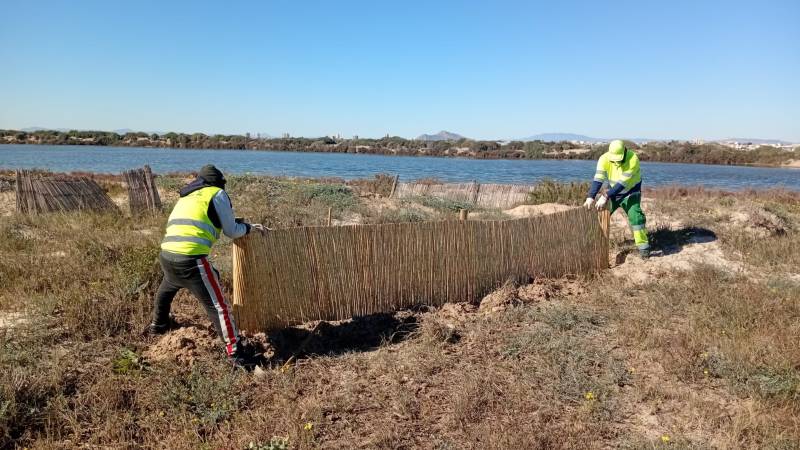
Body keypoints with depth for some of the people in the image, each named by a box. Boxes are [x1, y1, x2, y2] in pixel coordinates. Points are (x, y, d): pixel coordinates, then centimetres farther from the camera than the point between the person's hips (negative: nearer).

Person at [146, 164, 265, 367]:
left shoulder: (187, 196, 25)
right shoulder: (217, 194, 5)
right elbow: (232, 232, 5)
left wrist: (245, 225, 35)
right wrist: (248, 227, 25)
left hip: (166, 255, 8)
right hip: (190, 260, -8)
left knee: (166, 289, 37)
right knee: (218, 305, -1)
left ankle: (158, 326, 57)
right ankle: (234, 352, -1)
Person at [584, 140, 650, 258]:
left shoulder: (633, 159, -33)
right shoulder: (604, 159, -22)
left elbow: (622, 183, -36)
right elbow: (598, 179, -29)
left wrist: (605, 197, -43)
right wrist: (591, 197, -43)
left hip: (630, 191, -4)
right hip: (613, 191, 4)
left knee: (635, 215, -20)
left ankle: (643, 247, -11)